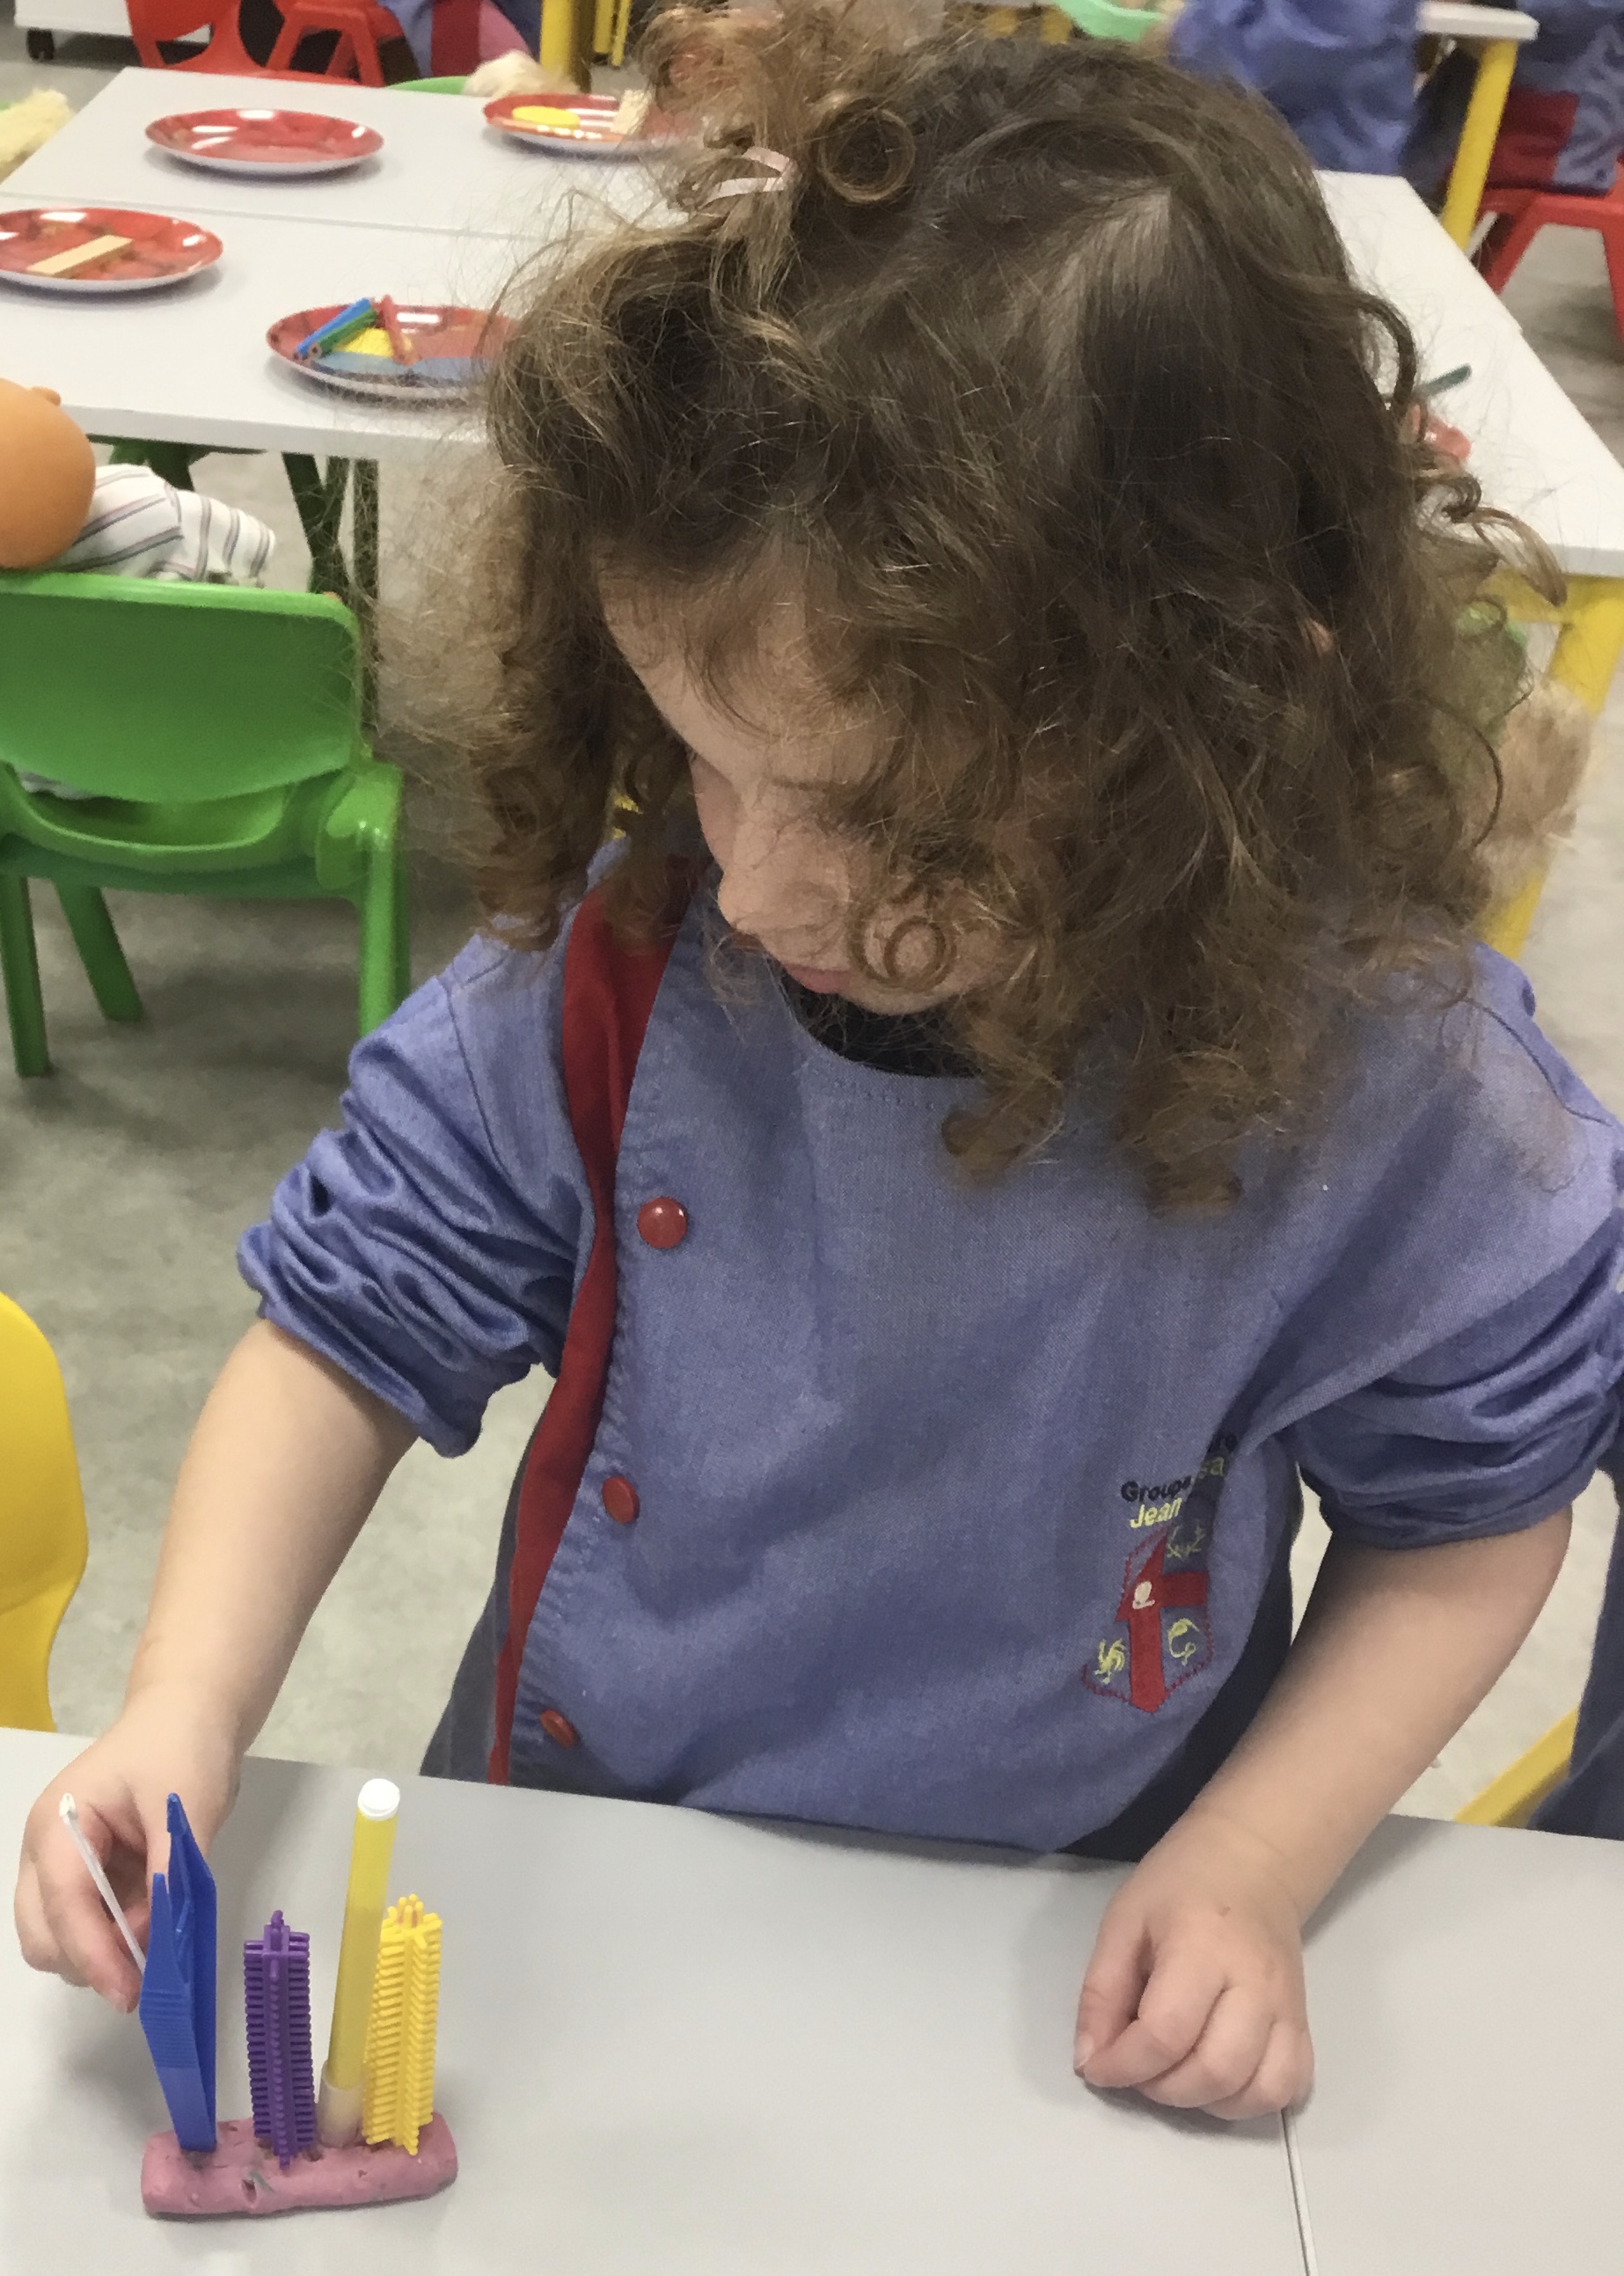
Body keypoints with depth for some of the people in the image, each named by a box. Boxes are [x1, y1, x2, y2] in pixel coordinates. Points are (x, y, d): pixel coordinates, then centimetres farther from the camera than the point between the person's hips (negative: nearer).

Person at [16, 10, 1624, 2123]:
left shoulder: (1401, 1092, -22)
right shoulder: (620, 956, -18)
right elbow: (350, 1331, -6)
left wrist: (1250, 1868, -14)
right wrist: (186, 1711, -19)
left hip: (1054, 1969, -1)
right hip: (566, 1847, 2)